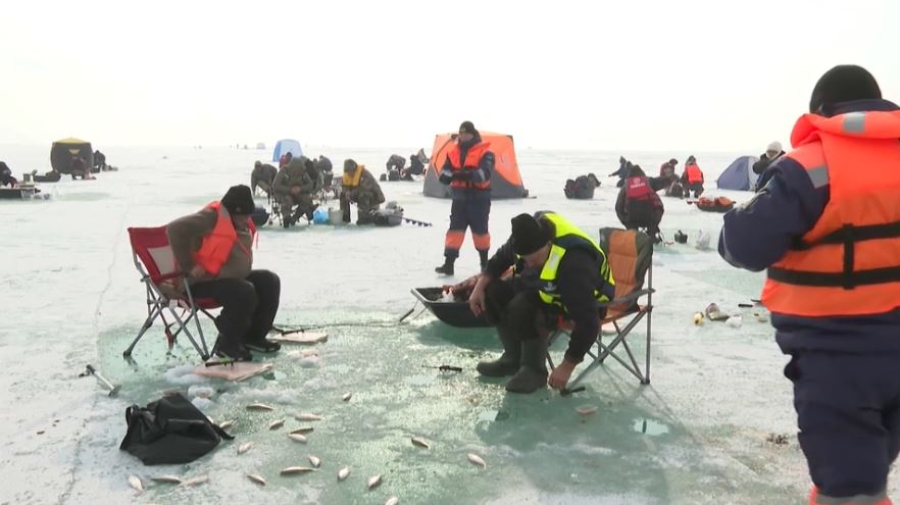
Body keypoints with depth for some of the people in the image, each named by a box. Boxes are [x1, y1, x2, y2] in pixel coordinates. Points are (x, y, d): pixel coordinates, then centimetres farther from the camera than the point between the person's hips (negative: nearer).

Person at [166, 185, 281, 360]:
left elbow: (244, 264, 15)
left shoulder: (243, 227, 8)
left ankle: (253, 337, 10)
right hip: (201, 281, -9)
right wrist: (189, 266, -25)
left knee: (269, 281, 2)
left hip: (229, 278, 9)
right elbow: (175, 229, -30)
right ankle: (226, 344, -11)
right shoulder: (211, 218, -20)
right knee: (244, 292, -29)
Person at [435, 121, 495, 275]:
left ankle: (484, 262, 23)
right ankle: (448, 264, -1)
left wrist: (469, 175, -39)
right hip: (459, 198, 4)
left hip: (479, 198, -3)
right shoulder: (453, 152, 8)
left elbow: (485, 173, -21)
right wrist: (452, 175, -23)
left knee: (480, 230, 5)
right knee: (455, 229, -1)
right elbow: (443, 174, 1)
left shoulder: (485, 152, -6)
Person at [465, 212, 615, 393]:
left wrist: (567, 366, -29)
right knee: (494, 291, -4)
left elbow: (588, 322, -36)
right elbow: (503, 256, 3)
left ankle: (534, 369, -10)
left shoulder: (574, 264, -40)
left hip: (585, 300, -8)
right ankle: (514, 358, 10)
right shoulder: (530, 231, -20)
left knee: (522, 307, -31)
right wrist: (480, 286, -8)